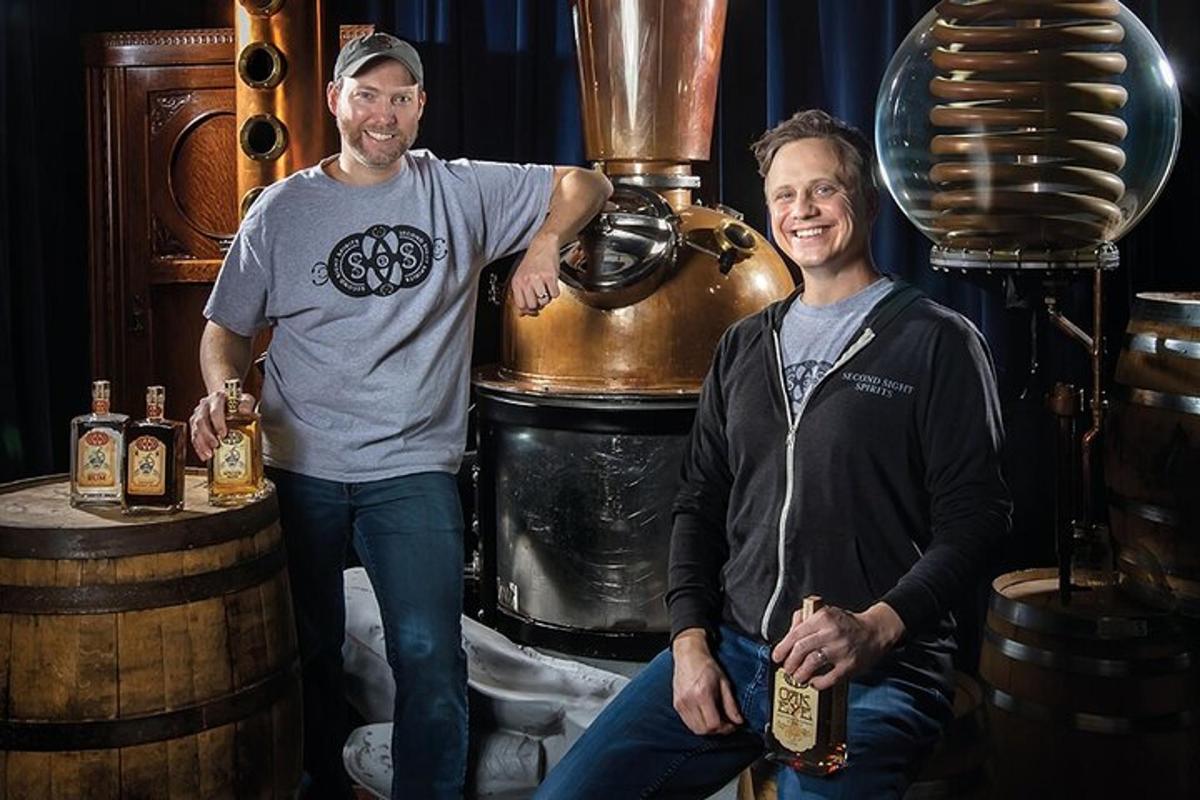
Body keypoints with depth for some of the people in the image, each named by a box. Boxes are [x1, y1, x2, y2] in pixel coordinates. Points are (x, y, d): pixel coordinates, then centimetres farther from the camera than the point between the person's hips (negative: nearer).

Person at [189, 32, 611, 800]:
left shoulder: (460, 190, 2)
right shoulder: (282, 209, 2)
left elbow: (584, 184, 5)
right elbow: (229, 326, 7)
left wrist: (545, 244, -14)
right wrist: (222, 389, -14)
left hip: (413, 468, -1)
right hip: (298, 468, 1)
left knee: (429, 657, -9)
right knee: (308, 654, 13)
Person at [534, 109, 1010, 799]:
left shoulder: (938, 342, -1)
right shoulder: (744, 348, 15)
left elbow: (974, 516, -7)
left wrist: (876, 627, -22)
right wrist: (690, 640, 2)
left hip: (875, 673, -4)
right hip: (728, 651, 5)